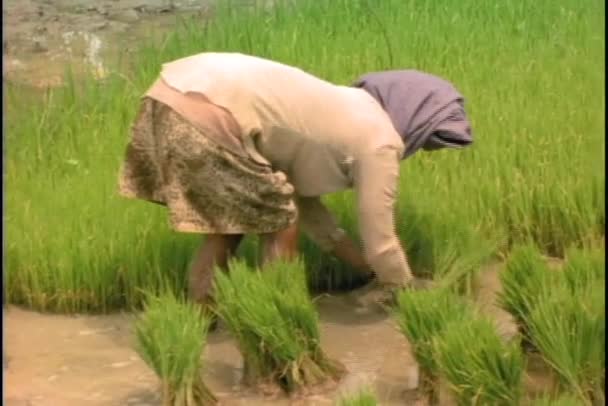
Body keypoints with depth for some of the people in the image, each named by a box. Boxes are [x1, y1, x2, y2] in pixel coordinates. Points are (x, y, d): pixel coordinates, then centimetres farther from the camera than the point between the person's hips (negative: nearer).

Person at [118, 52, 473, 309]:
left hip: (174, 93, 9)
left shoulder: (344, 110, 26)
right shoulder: (378, 141, 0)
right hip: (203, 114, -9)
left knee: (229, 222, 24)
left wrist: (369, 265, 34)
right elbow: (379, 239, 5)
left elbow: (300, 198, 29)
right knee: (280, 225, 6)